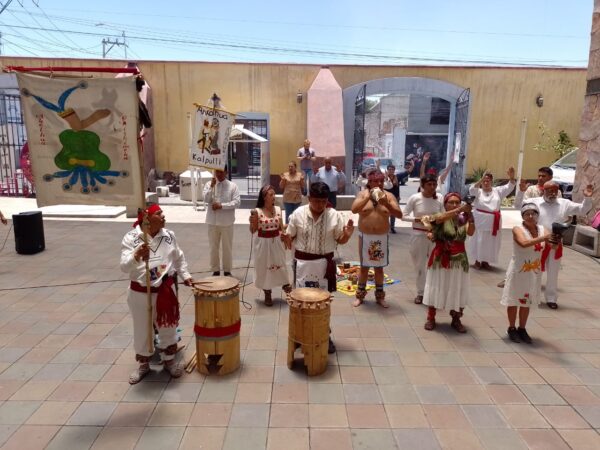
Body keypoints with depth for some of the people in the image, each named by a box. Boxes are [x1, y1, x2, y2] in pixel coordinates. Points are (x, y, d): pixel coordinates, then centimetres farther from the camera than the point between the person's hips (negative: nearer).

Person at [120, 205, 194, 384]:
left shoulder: (169, 235, -2)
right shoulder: (131, 239, -13)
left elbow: (179, 258, 13)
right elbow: (124, 267, -22)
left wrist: (185, 275, 6)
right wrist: (136, 256, -40)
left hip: (166, 290, 2)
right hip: (141, 293, -2)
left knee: (167, 327, 15)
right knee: (142, 330, 14)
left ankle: (169, 361, 36)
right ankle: (143, 364, 36)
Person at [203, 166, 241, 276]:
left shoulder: (232, 186, -3)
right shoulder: (209, 184, 3)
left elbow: (236, 202, -11)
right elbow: (206, 200, -10)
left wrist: (221, 205, -18)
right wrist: (212, 186, -20)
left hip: (227, 222, -1)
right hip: (213, 221, 2)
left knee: (227, 247, 7)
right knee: (213, 247, 9)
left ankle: (227, 271, 20)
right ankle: (215, 270, 22)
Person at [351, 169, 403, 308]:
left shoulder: (389, 196, -1)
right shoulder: (362, 194, -3)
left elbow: (399, 215, -9)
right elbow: (354, 209, -19)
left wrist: (386, 203, -22)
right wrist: (368, 197, -25)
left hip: (382, 238, 1)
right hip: (365, 237, -1)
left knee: (379, 267, 12)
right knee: (364, 267, 9)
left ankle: (380, 296, 24)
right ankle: (360, 295, 22)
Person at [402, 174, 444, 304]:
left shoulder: (439, 199, -3)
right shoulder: (414, 198, -10)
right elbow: (404, 215, -6)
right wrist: (417, 219, -20)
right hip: (418, 235, -1)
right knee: (419, 265, 10)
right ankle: (420, 293, 26)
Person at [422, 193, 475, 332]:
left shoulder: (463, 219, 1)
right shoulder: (440, 217, -6)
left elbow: (470, 232, -17)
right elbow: (441, 218, -31)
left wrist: (470, 216, -33)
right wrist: (459, 210, -42)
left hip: (459, 261, 3)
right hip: (440, 260, -2)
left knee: (458, 290, 8)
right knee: (436, 289, 7)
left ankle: (456, 320, 23)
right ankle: (431, 318, 20)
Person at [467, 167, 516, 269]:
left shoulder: (497, 191, 9)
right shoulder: (478, 191, 1)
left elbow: (509, 187, -2)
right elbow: (472, 189, -20)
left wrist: (511, 177, -23)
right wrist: (481, 179, -33)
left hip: (494, 221, 3)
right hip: (480, 220, -3)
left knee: (491, 242, 10)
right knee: (479, 241, 5)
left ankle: (485, 261, 23)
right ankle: (477, 261, 17)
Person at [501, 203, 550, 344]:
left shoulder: (542, 229, 0)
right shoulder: (518, 229, -15)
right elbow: (524, 243, -34)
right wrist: (542, 238, -41)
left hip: (534, 273, 5)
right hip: (518, 271, -5)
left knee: (527, 301, 15)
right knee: (514, 300, 8)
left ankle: (522, 329, 29)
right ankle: (512, 329, 24)